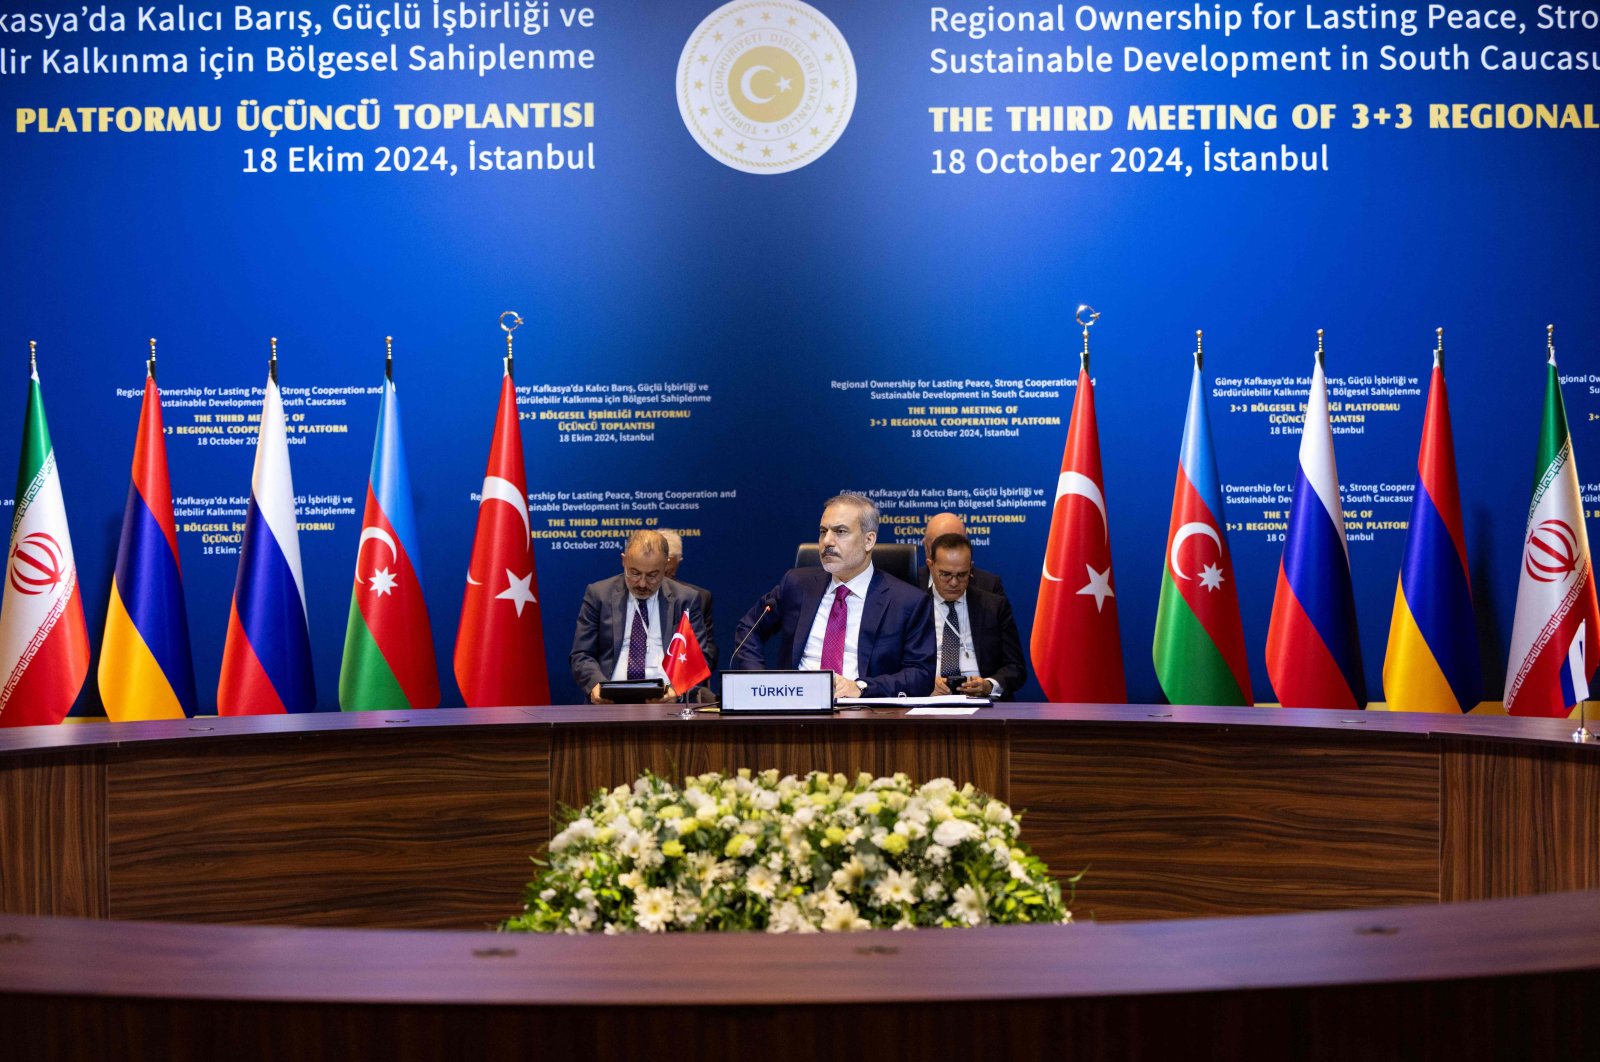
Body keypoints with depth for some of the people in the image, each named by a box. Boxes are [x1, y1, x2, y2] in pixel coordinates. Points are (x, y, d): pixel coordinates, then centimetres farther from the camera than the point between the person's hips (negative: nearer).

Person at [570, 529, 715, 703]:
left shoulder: (686, 599, 10)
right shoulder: (598, 595, 10)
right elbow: (581, 656, 8)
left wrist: (677, 688, -15)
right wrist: (596, 684, -15)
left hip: (667, 701, 0)